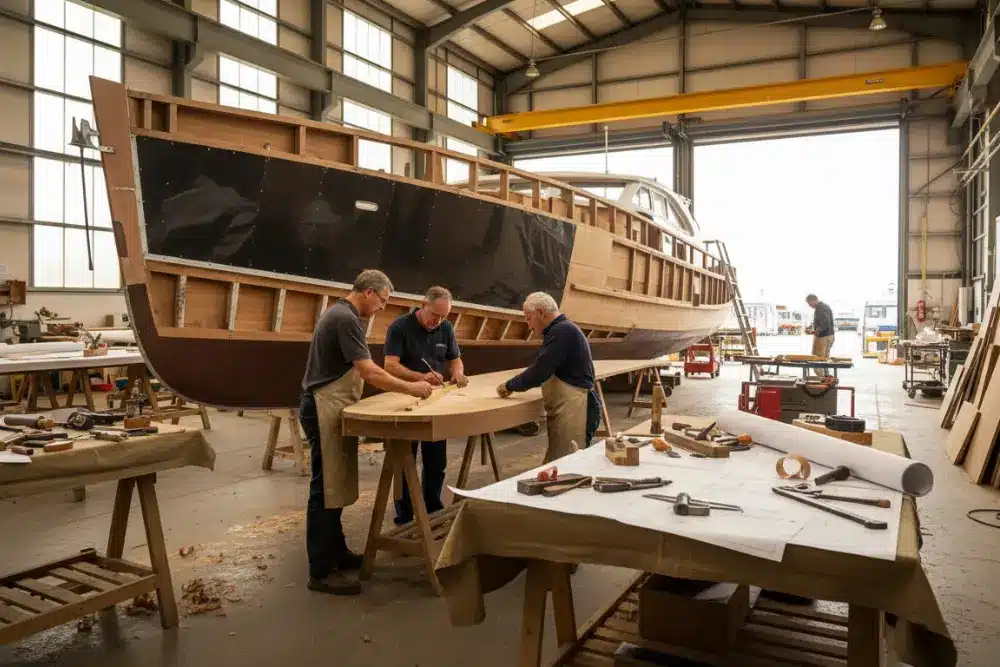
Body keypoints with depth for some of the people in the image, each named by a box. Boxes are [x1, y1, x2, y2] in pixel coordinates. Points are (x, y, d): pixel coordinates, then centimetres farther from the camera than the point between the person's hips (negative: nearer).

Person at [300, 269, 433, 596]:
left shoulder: (340, 313, 16)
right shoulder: (346, 319, -18)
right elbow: (370, 373, -23)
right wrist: (410, 388, -15)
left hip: (331, 408, 11)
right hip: (326, 410, -11)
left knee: (334, 485, 17)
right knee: (326, 489, -7)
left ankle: (335, 551, 28)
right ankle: (322, 571, 0)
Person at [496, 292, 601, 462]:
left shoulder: (562, 331, -13)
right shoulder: (561, 329, 20)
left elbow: (540, 370, -18)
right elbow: (543, 369, 21)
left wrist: (509, 386, -5)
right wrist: (515, 384, 11)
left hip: (574, 408, -10)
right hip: (564, 409, 10)